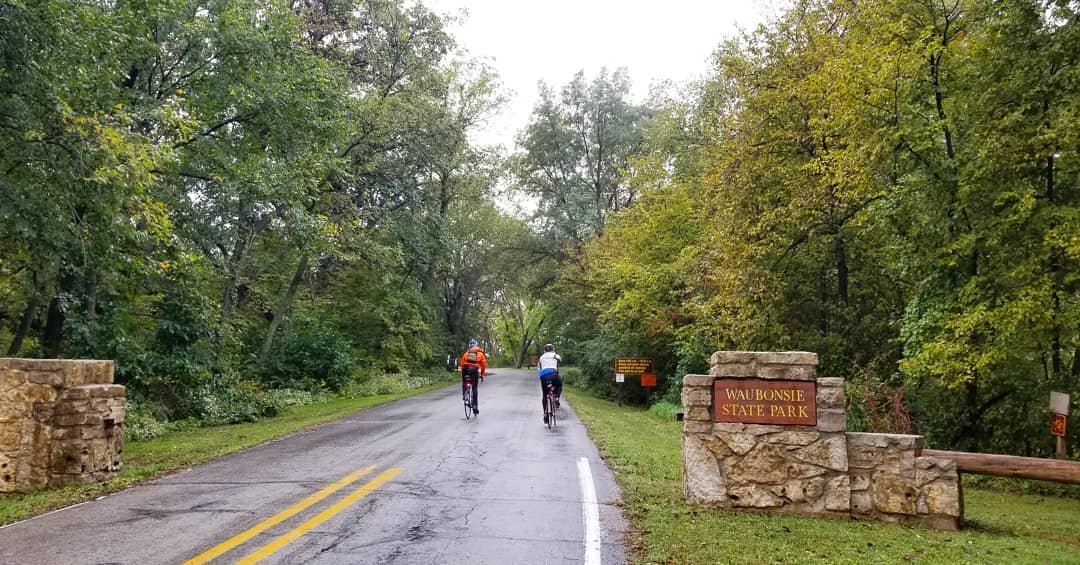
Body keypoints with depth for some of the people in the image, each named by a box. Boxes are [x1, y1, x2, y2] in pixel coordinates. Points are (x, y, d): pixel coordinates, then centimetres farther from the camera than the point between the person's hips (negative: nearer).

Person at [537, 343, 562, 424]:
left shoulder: (541, 357, 25)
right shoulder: (555, 355, 21)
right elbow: (560, 359, 9)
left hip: (543, 376, 2)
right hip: (553, 374, -2)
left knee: (544, 395, 15)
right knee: (559, 385, 30)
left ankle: (545, 414, 9)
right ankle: (556, 398, 5)